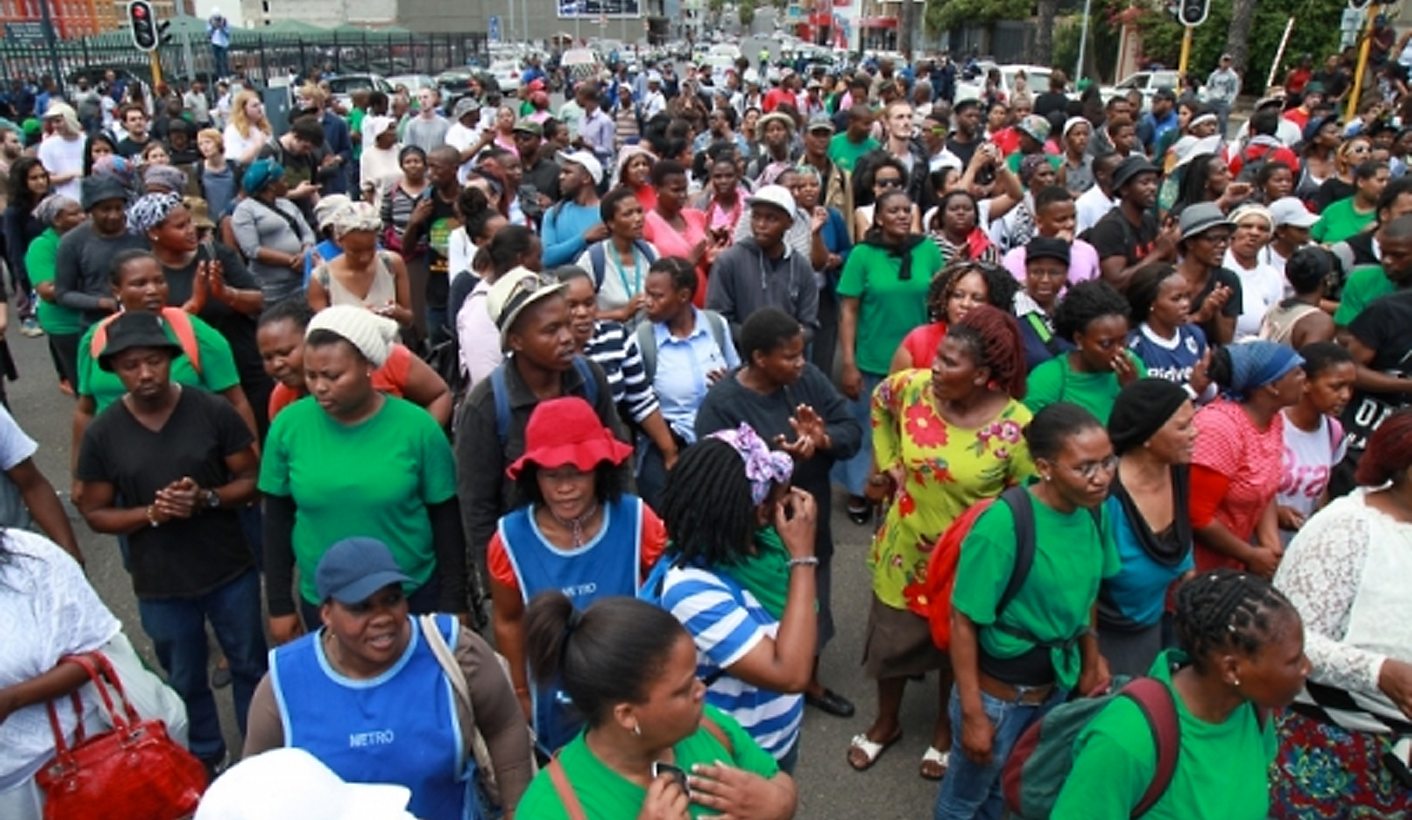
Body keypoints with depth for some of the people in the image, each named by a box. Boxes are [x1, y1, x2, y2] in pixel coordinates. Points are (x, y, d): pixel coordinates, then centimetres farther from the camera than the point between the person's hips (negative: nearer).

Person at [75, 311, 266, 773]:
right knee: (185, 681, 20)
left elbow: (251, 480, -6)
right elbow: (95, 513, -1)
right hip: (160, 586, 1)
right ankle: (205, 760, 43)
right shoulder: (102, 434, -7)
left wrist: (207, 498, -25)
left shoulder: (214, 411, -12)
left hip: (232, 571, -1)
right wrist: (151, 514, -19)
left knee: (250, 665, 17)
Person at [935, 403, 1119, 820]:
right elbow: (963, 621, -23)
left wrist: (1091, 657, 11)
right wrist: (973, 713, -19)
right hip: (999, 693, -6)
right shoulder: (1003, 525, -29)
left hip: (1058, 686, 6)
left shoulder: (1094, 511, -10)